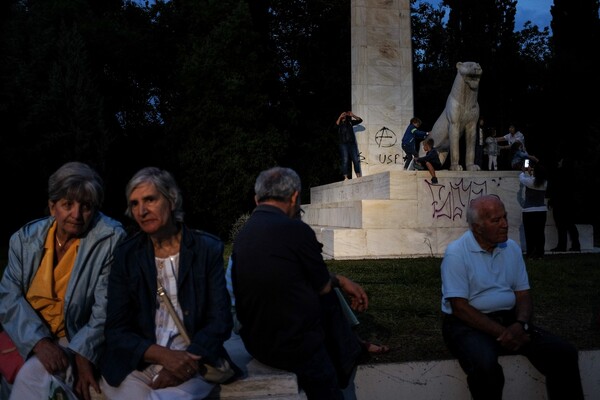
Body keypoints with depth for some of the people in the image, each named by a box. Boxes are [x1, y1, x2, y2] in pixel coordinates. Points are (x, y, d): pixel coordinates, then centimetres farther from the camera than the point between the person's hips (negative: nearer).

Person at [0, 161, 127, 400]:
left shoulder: (110, 240, -10)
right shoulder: (25, 239, 3)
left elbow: (107, 310, -11)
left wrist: (82, 355, -23)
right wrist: (39, 341, -20)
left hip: (75, 342, -3)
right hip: (25, 340, 4)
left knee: (33, 374, -29)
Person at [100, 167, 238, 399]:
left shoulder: (208, 249, 1)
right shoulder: (126, 255, 5)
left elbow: (220, 321, -2)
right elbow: (116, 330, 1)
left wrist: (186, 360, -19)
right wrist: (163, 355, -17)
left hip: (190, 362, -2)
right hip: (135, 365, 2)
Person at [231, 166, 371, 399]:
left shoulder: (243, 234, 1)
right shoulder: (296, 230, -23)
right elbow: (323, 286, -7)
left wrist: (340, 281, 17)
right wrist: (339, 281, 17)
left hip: (255, 342, 8)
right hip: (294, 346, -8)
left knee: (331, 300, 25)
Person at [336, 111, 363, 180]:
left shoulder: (350, 122, 17)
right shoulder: (339, 124, 11)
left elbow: (360, 120, 8)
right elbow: (337, 123, -13)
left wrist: (353, 115, -1)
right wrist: (340, 116, -11)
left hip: (352, 143, 2)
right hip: (343, 144, -2)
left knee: (356, 159, -5)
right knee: (345, 160, -7)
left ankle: (359, 176, -8)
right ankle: (346, 177, -12)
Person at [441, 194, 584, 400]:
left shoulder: (512, 248, 9)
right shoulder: (456, 253, -10)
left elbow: (523, 295, 9)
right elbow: (459, 307, -14)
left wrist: (520, 325, -13)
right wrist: (502, 332, -20)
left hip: (509, 319, 6)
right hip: (469, 323, -5)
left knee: (565, 352, -15)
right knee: (485, 365, -37)